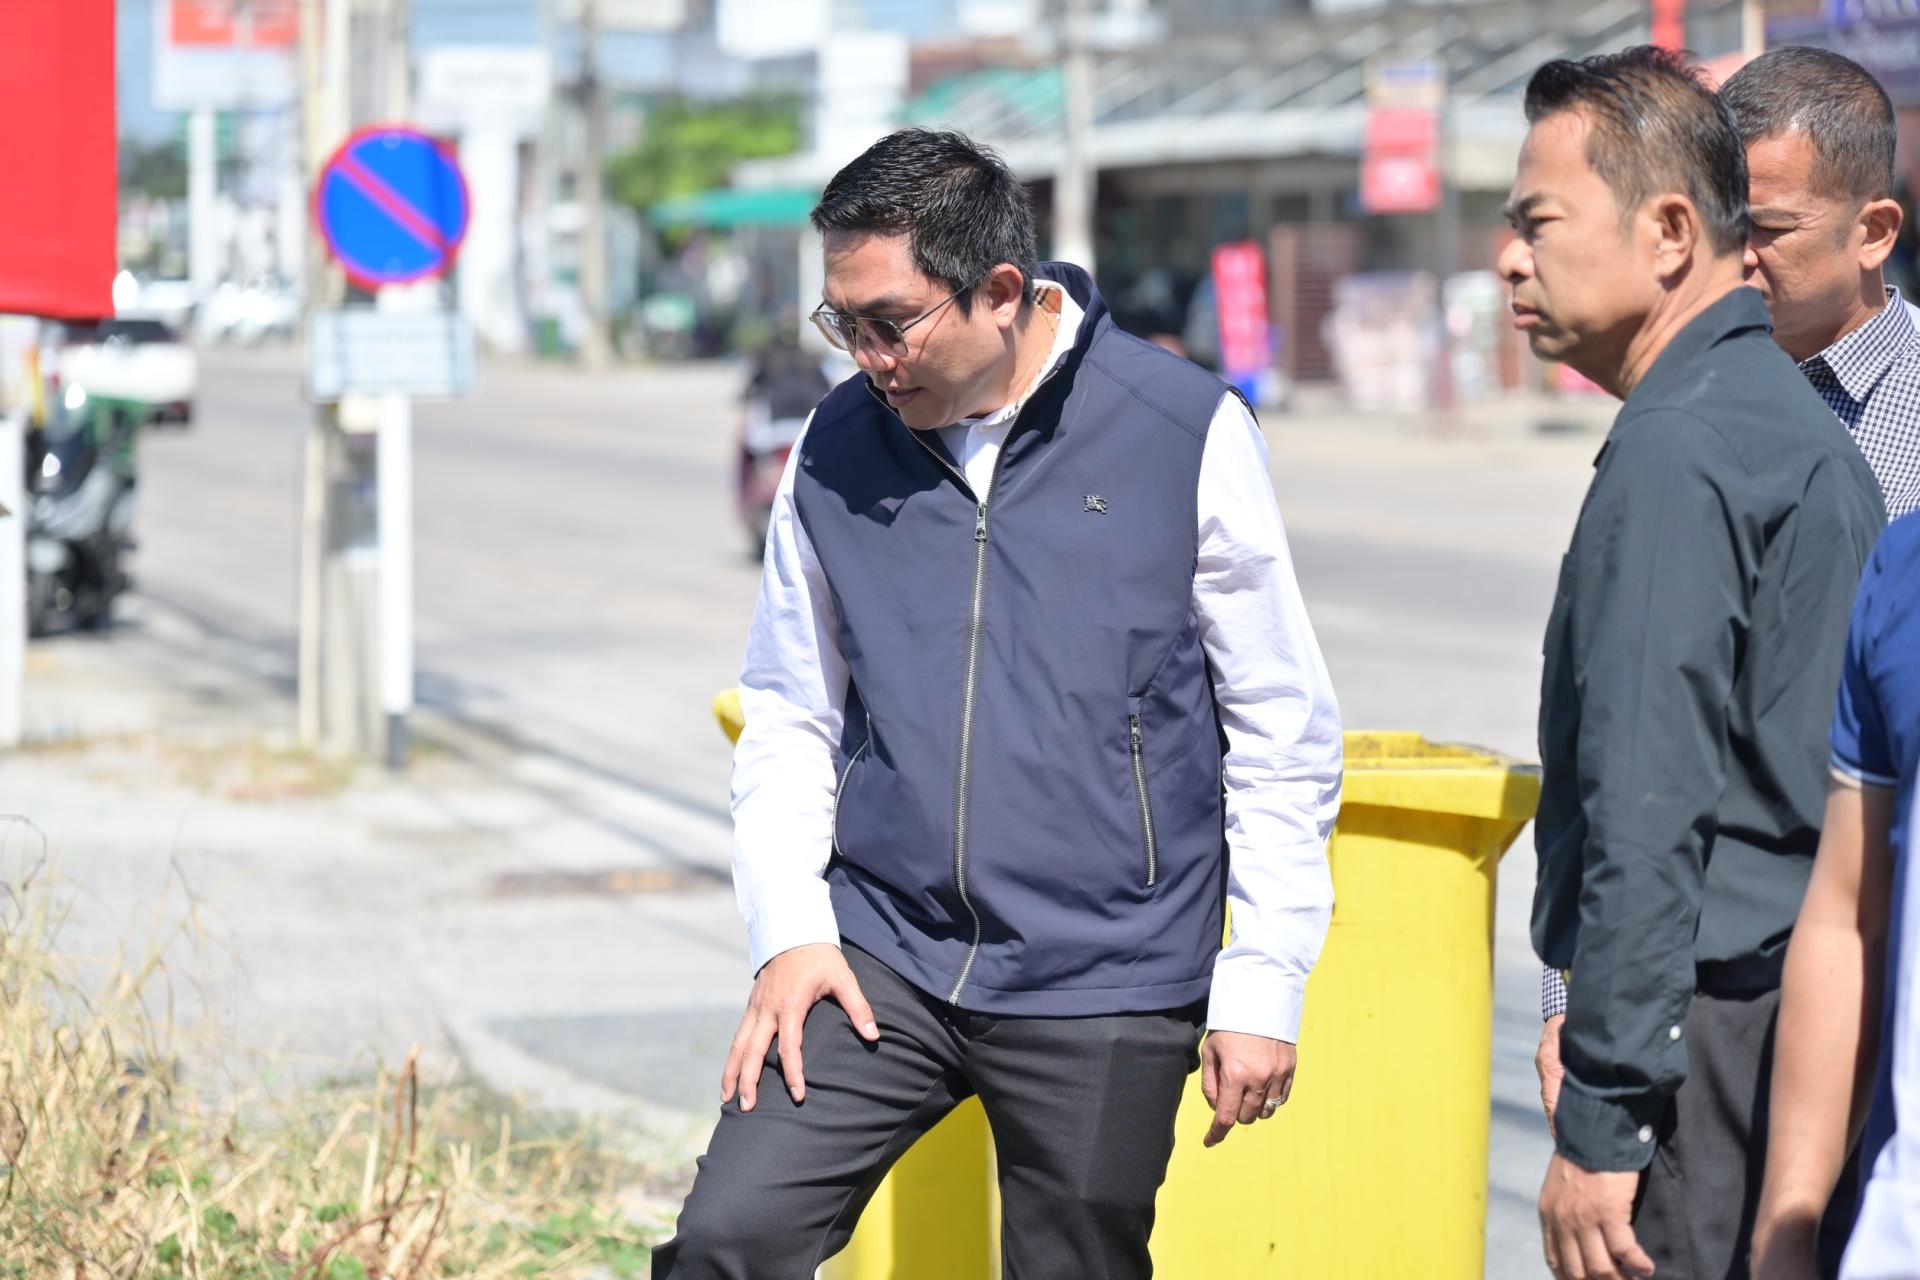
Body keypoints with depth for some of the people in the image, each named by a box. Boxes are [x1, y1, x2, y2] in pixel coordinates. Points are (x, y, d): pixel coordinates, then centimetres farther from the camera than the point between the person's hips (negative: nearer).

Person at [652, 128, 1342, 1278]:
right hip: (878, 955, 3)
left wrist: (1265, 982, -3)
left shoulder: (1191, 436, -5)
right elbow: (789, 716, 14)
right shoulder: (836, 451, 4)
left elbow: (1285, 731, 0)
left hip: (1105, 993, -2)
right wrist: (788, 929, 0)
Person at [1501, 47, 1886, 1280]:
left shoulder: (1676, 451, -15)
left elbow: (1647, 816, -20)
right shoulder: (1812, 426, 16)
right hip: (1812, 1018, 10)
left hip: (1707, 1033, -10)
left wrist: (1599, 1124, -19)